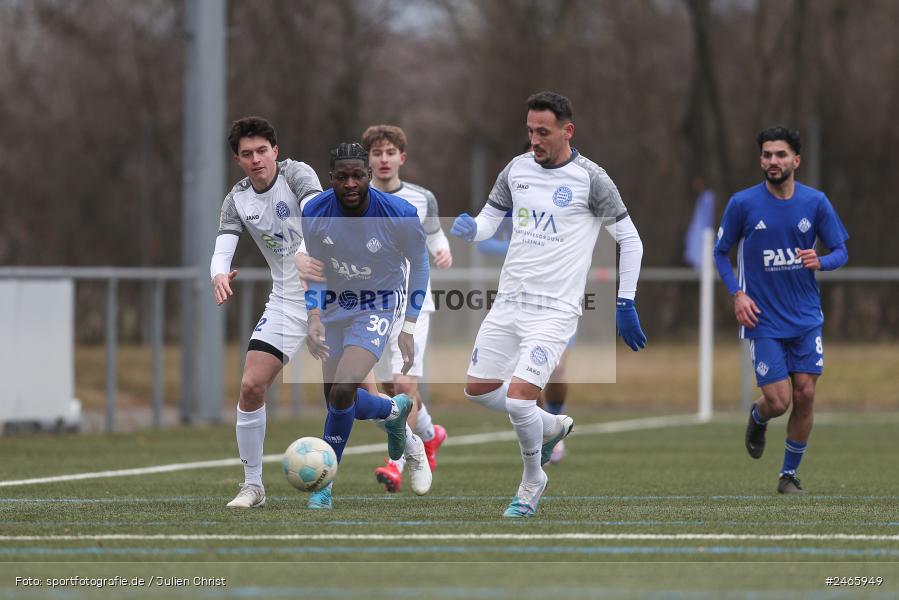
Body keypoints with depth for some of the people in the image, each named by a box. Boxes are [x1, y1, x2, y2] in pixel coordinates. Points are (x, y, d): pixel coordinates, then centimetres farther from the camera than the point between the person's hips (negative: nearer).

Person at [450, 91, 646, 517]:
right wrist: (470, 229, -11)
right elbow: (488, 221, 14)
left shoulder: (589, 179, -10)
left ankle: (533, 480, 8)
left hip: (554, 310, -6)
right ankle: (552, 426, 33)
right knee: (477, 389, 9)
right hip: (508, 302, 6)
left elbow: (630, 241, -3)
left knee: (518, 398, -17)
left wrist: (625, 304, -4)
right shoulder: (517, 169, 6)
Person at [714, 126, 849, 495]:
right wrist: (737, 294, -9)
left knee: (805, 395, -2)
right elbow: (721, 252, 4)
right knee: (779, 401, -8)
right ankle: (758, 419, 30)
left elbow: (841, 252, 5)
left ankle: (789, 475, 15)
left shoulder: (816, 202, -2)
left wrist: (821, 261, -18)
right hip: (764, 321, -2)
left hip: (806, 318, 2)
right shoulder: (742, 204, -6)